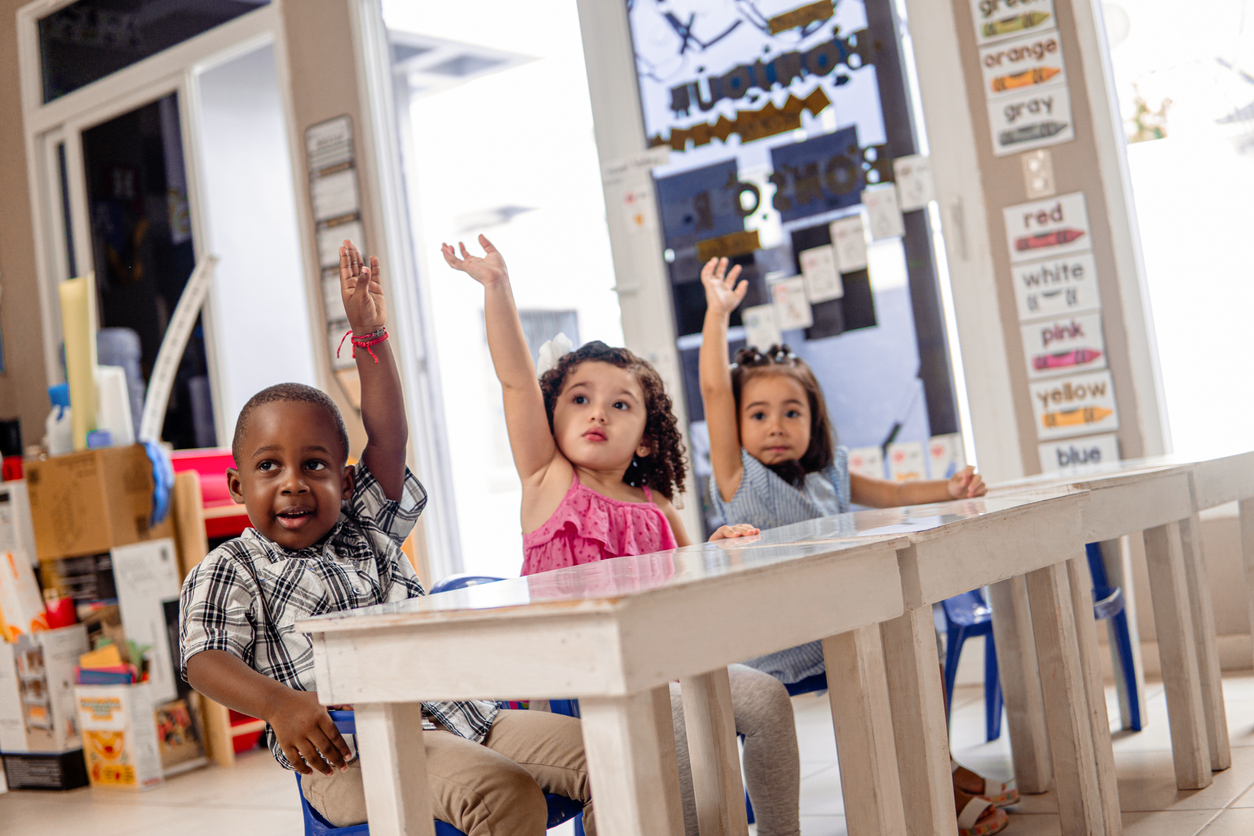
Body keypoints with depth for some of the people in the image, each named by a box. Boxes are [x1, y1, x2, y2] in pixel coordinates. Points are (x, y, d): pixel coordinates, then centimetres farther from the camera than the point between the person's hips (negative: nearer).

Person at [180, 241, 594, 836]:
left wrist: (370, 334, 6)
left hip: (459, 716, 6)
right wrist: (278, 704, -26)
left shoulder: (366, 528, 20)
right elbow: (204, 659, -6)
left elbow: (387, 438, 12)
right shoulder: (229, 573, 7)